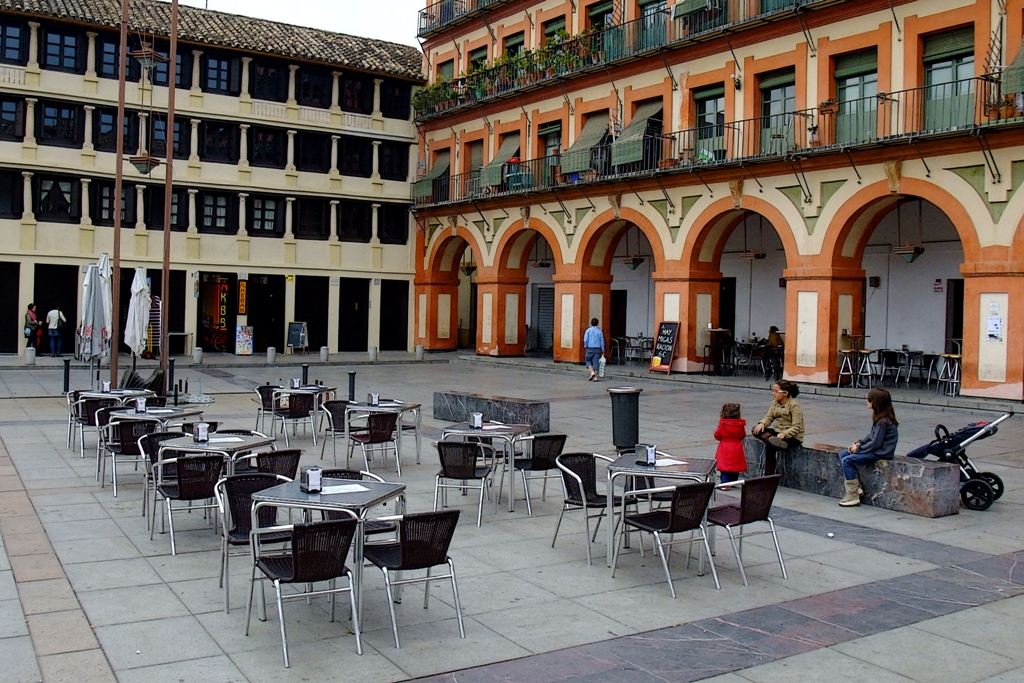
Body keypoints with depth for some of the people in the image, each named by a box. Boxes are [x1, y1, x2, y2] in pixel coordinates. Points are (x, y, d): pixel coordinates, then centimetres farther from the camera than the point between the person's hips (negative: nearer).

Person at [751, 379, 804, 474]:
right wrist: (762, 424, -17)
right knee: (755, 430, -16)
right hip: (778, 431, 7)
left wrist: (784, 434, -35)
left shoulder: (795, 405, -14)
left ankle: (769, 477, -25)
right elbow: (769, 417, 7)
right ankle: (771, 439, -41)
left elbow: (797, 427, -19)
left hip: (793, 436, -7)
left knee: (770, 445, -31)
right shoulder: (775, 402, 8)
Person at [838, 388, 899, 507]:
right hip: (876, 449, 11)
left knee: (847, 460, -19)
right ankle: (856, 487, 4)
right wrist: (859, 443, 3)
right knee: (842, 454, 6)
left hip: (881, 453, -11)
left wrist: (858, 449, -13)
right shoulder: (879, 417, 8)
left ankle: (853, 496, -13)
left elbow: (875, 443, -22)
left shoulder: (883, 421, -22)